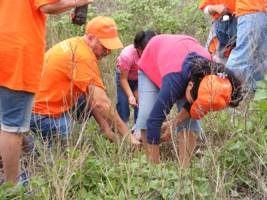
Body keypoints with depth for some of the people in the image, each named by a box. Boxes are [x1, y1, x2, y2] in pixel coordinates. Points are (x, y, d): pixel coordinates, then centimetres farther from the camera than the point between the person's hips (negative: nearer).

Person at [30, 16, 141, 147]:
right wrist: (127, 135, -20)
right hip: (42, 115, -10)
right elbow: (100, 103, -26)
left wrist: (107, 128, 5)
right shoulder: (84, 56, -22)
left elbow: (90, 98, 9)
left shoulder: (75, 44, 7)